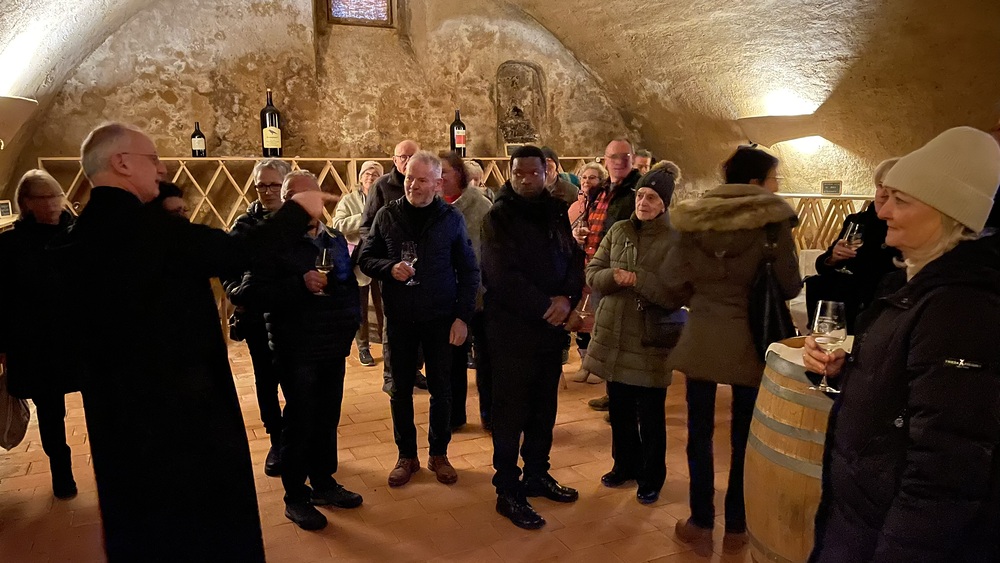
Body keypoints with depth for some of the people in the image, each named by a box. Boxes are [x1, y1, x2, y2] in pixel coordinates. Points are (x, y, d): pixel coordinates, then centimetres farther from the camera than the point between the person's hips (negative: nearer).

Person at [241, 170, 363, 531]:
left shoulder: (335, 240, 9)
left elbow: (350, 285, 20)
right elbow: (253, 294, -17)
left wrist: (351, 321, 10)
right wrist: (300, 284, -27)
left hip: (334, 348, 6)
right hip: (297, 350, -5)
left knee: (327, 419, 14)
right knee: (299, 422, 5)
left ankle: (323, 482, 31)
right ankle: (295, 497, 20)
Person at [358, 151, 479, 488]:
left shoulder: (451, 218, -3)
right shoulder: (387, 216, 0)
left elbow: (468, 271, -1)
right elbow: (365, 259, 4)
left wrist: (463, 316, -8)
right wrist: (389, 268, -17)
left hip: (440, 319, -1)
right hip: (399, 318, 1)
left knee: (441, 389, 9)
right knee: (400, 390, 9)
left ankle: (438, 454, 27)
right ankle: (406, 456, 26)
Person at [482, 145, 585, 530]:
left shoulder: (555, 212, 9)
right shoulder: (499, 217, -9)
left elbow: (574, 259, 5)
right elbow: (503, 276, -18)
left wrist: (567, 299, -13)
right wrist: (545, 307, -18)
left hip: (552, 327, 6)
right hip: (512, 329, -6)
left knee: (544, 408, 15)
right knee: (510, 413, 3)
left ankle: (537, 475, 32)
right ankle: (508, 492, 14)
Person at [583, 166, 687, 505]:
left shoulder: (677, 241, -9)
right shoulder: (618, 231, 5)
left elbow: (678, 296, -16)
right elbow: (592, 274, 4)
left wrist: (639, 279, -25)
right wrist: (613, 276, -17)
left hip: (650, 341, -4)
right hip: (613, 335, 4)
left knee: (650, 416, 9)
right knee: (619, 409, 18)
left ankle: (651, 478, 28)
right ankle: (625, 464, 38)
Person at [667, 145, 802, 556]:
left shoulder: (694, 218, -1)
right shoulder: (773, 220, -9)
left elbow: (676, 276, -3)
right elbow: (788, 285, -8)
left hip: (701, 337, 2)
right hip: (748, 340, -1)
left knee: (700, 431, 11)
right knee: (744, 435, 12)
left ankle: (701, 525, 21)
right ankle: (735, 529, 25)